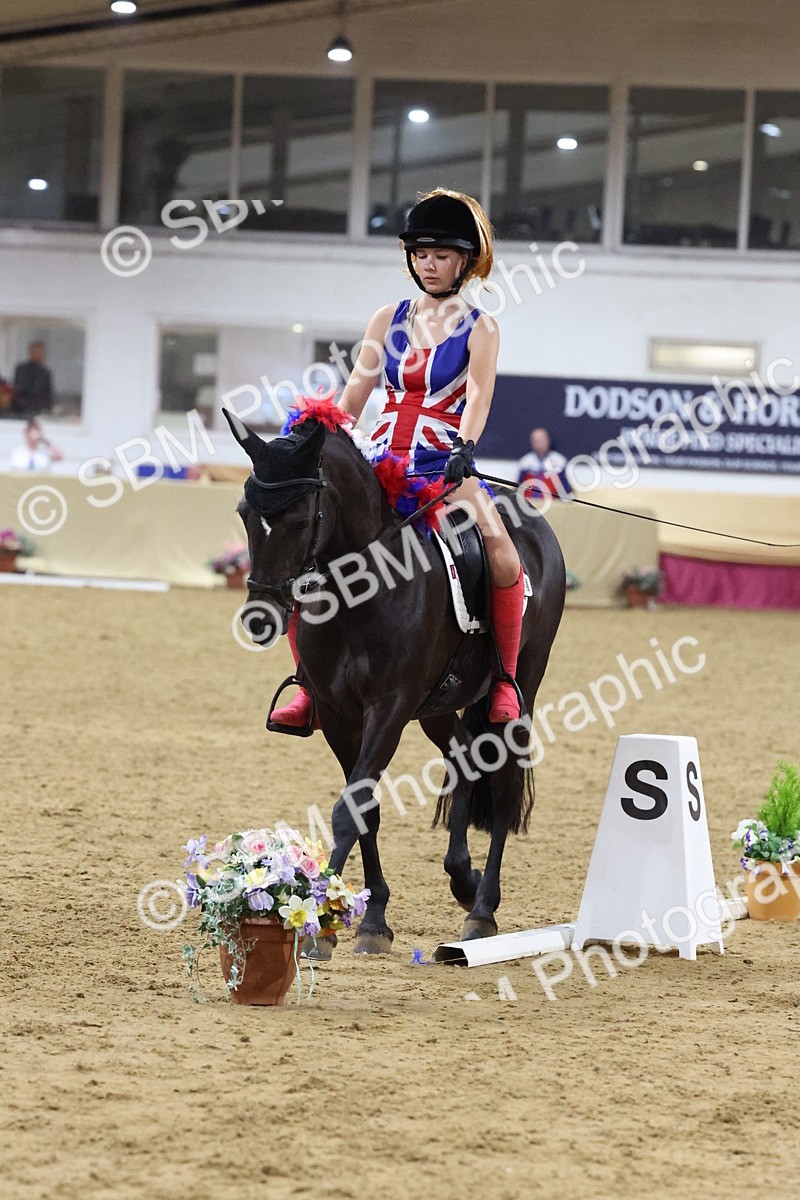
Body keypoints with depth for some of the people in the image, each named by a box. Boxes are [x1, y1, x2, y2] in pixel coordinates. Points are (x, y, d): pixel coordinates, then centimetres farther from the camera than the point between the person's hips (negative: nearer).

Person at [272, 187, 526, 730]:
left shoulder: (479, 329, 3)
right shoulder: (389, 320, 14)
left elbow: (477, 399, -13)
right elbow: (352, 399, 13)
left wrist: (464, 451, -31)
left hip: (446, 466, -4)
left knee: (504, 558, -29)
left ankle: (506, 683, -11)